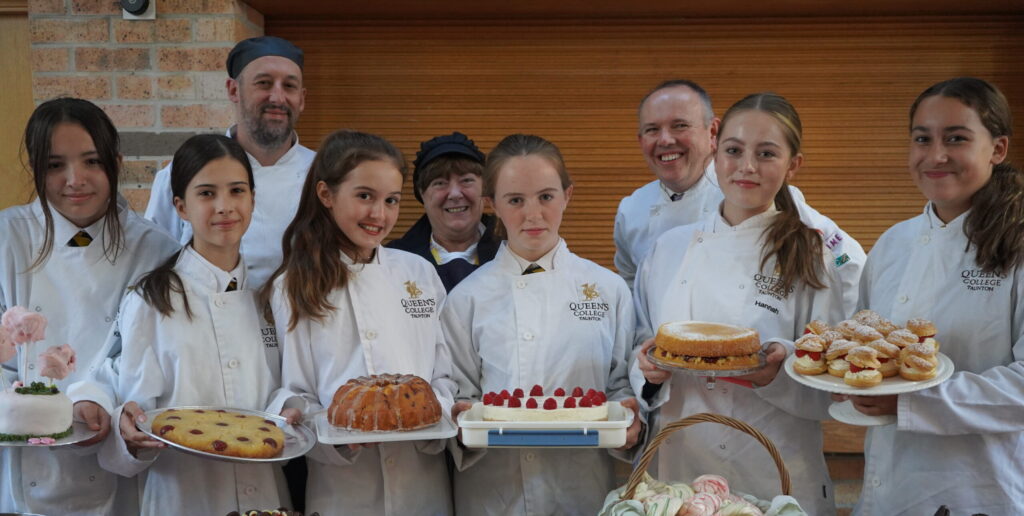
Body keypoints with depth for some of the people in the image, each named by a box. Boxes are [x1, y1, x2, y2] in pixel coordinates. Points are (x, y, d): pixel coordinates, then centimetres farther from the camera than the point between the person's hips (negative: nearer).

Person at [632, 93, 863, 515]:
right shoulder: (670, 249, 3)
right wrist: (650, 367, -10)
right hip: (680, 474, 3)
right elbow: (643, 349, 11)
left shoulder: (815, 259, -5)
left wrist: (783, 370, -23)